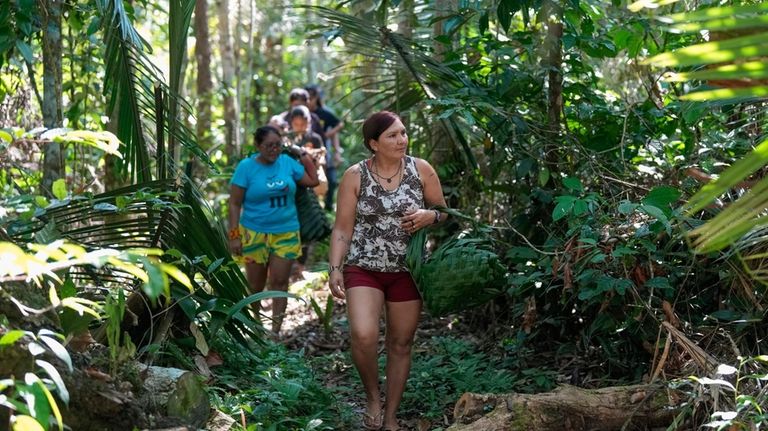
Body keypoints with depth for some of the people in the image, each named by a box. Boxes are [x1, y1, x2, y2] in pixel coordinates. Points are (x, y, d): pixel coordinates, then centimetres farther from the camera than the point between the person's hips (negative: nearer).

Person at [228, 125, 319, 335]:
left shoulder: (287, 162, 4)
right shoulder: (246, 167, -7)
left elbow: (312, 181, 15)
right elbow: (235, 204, -6)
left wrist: (303, 155, 8)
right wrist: (234, 235, -11)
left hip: (286, 233, 2)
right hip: (254, 234, -2)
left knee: (279, 282, 1)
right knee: (255, 285, 8)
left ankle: (276, 330, 5)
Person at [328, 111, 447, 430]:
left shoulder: (421, 170, -2)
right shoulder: (355, 176, -5)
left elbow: (444, 213, 8)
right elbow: (342, 229, -3)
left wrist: (429, 216, -15)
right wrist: (335, 268, -14)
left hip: (407, 270, 2)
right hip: (363, 269, -2)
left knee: (401, 344, 9)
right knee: (363, 335, -23)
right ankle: (373, 396, 4)